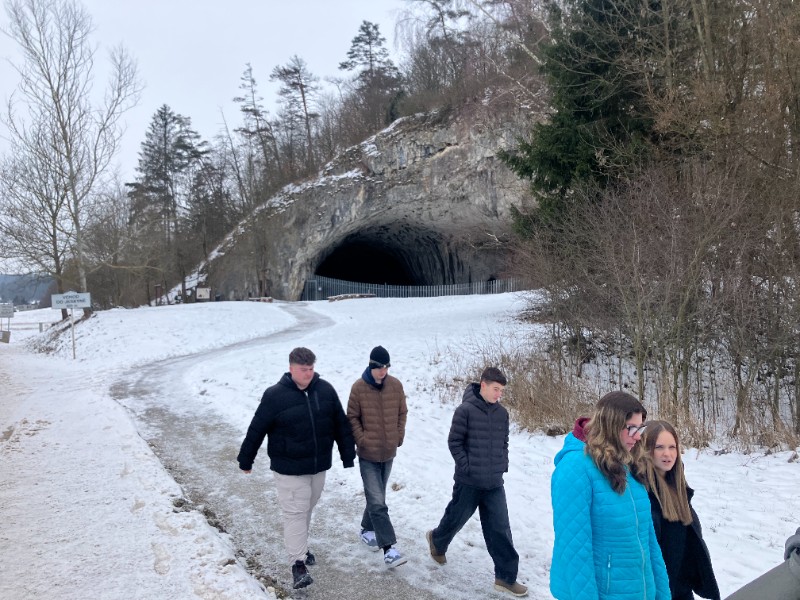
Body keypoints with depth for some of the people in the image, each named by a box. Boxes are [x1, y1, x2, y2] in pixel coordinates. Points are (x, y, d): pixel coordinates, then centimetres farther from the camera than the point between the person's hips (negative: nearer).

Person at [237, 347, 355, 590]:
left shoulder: (325, 390, -5)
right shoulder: (275, 396, -16)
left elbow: (341, 424, 4)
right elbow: (257, 430, -7)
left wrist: (347, 455, 6)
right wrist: (245, 459, 0)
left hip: (319, 466, 5)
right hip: (289, 468, -4)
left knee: (307, 509, 20)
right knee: (295, 513, -3)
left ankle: (300, 547, 40)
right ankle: (298, 563, 4)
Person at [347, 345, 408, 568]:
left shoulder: (396, 385, -3)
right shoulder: (358, 388, -12)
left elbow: (402, 413, 9)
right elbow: (352, 417, -4)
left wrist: (399, 436, 2)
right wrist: (362, 439, -12)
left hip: (389, 452, 4)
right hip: (368, 454, -4)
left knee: (377, 497, 19)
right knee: (377, 502, -9)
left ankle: (367, 529, 41)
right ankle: (389, 549, -7)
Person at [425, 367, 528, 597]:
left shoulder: (502, 413, 3)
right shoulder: (465, 410, -15)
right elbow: (454, 441, -11)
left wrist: (503, 465, 5)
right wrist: (466, 467, -13)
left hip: (494, 483, 5)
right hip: (468, 481, -4)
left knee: (500, 529, 4)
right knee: (457, 518, 15)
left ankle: (505, 577, 12)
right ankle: (437, 541, 46)